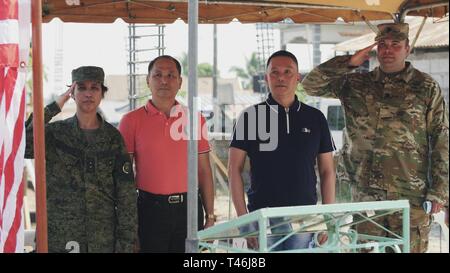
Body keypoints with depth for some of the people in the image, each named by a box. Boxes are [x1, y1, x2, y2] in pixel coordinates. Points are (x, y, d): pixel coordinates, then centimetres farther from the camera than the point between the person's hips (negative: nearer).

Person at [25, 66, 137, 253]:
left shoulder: (113, 137, 1)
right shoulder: (54, 133, 0)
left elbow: (126, 194, 0)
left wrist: (126, 243, -5)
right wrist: (53, 108, -17)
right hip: (59, 236, -1)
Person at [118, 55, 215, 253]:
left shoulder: (195, 119, 9)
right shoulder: (132, 120, 1)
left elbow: (204, 171, 11)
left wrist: (210, 216, 6)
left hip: (188, 208, 3)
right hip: (150, 208, -2)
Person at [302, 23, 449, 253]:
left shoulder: (426, 87, 2)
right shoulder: (356, 85, 9)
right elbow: (311, 85, 5)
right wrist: (348, 62, -5)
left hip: (410, 194, -2)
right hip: (365, 193, 3)